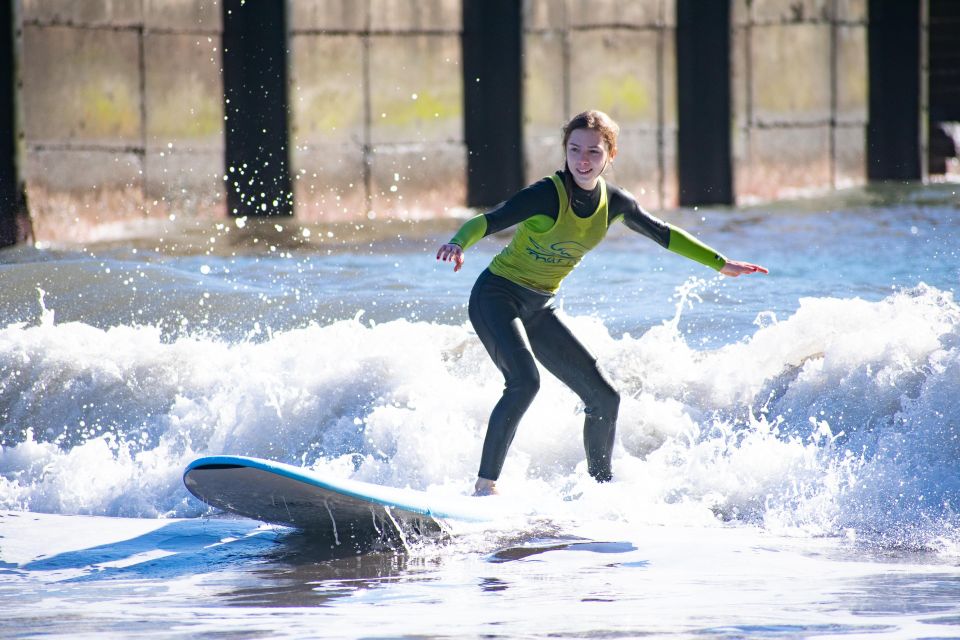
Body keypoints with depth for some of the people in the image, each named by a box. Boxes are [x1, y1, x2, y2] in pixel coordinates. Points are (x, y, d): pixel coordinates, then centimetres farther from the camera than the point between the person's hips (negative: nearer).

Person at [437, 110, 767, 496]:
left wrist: (721, 264, 21)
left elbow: (663, 235, 15)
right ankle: (486, 483, -25)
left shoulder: (614, 203, -1)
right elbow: (488, 221, -31)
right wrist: (459, 244, -53)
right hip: (497, 296, -7)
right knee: (524, 381, -31)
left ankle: (600, 486, 25)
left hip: (539, 309, 7)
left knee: (604, 397, 6)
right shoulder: (548, 195, -21)